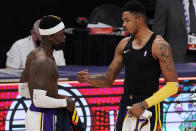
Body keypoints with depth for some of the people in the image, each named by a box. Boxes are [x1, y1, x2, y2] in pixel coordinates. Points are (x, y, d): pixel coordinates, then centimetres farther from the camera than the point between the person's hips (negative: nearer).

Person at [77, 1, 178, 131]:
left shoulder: (159, 45, -12)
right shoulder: (124, 44, 8)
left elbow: (173, 85, -15)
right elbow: (108, 79, 14)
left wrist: (143, 105, -20)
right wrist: (88, 79, -7)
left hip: (148, 105, -6)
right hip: (126, 104, 6)